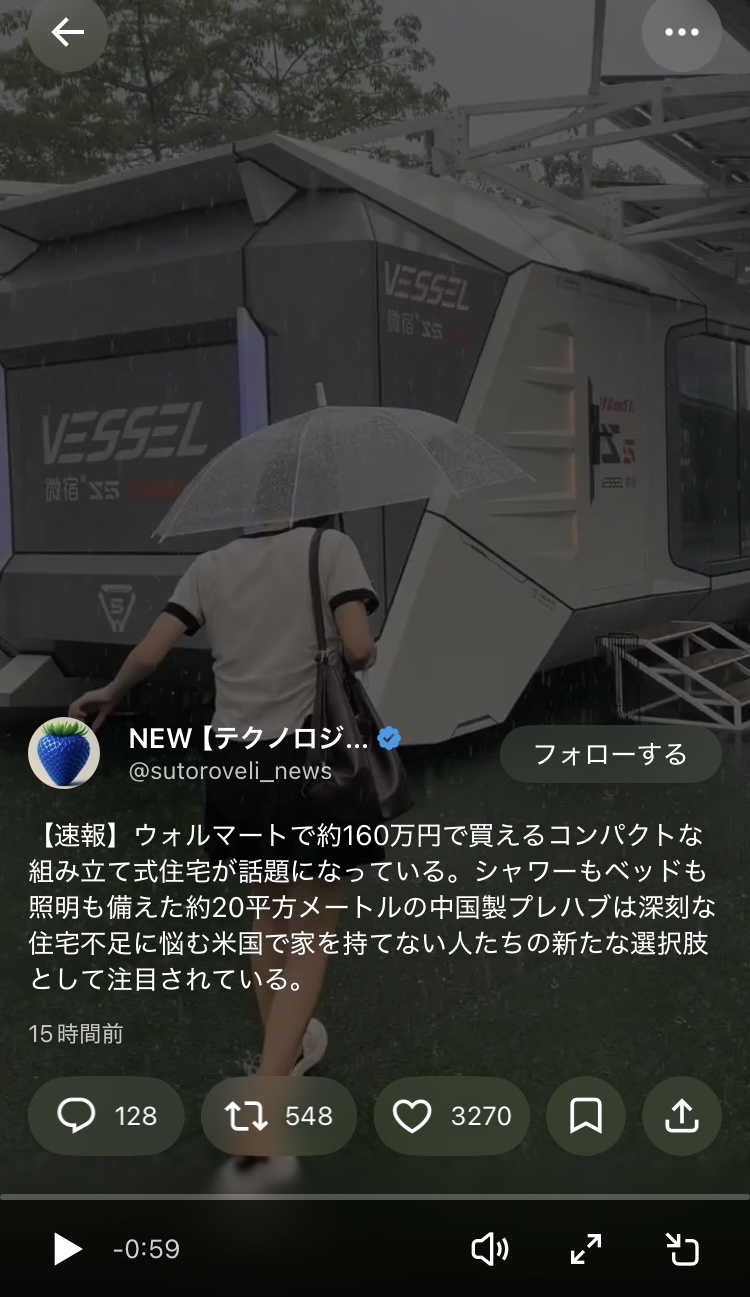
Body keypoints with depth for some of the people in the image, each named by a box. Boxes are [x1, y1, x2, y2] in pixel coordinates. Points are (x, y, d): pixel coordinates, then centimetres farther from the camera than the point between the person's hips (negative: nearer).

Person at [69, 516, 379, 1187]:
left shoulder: (211, 566, 6)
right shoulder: (331, 546, -3)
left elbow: (149, 654, 1)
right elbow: (360, 649, -14)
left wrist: (108, 696, 21)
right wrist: (367, 654, 9)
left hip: (239, 764, 4)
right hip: (311, 760, -4)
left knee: (275, 911, 24)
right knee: (312, 933, 6)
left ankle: (285, 1051, 41)